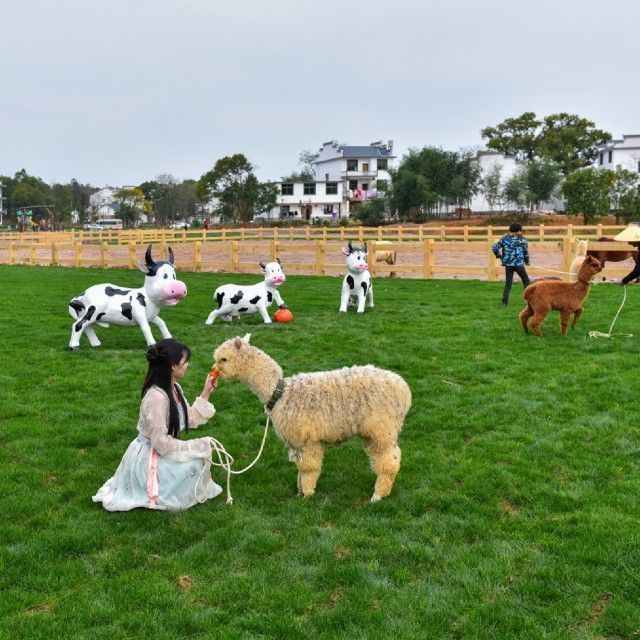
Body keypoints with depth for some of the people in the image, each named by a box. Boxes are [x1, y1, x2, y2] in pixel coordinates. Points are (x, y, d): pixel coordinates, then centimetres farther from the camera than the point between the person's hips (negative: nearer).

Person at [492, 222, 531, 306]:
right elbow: (526, 252, 0)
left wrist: (499, 256, 12)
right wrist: (527, 261, 16)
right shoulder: (522, 240, -3)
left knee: (508, 283, 10)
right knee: (526, 282, 11)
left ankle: (504, 302, 4)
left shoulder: (504, 239, 5)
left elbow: (494, 247, 1)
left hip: (508, 264, 3)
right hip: (518, 264, -3)